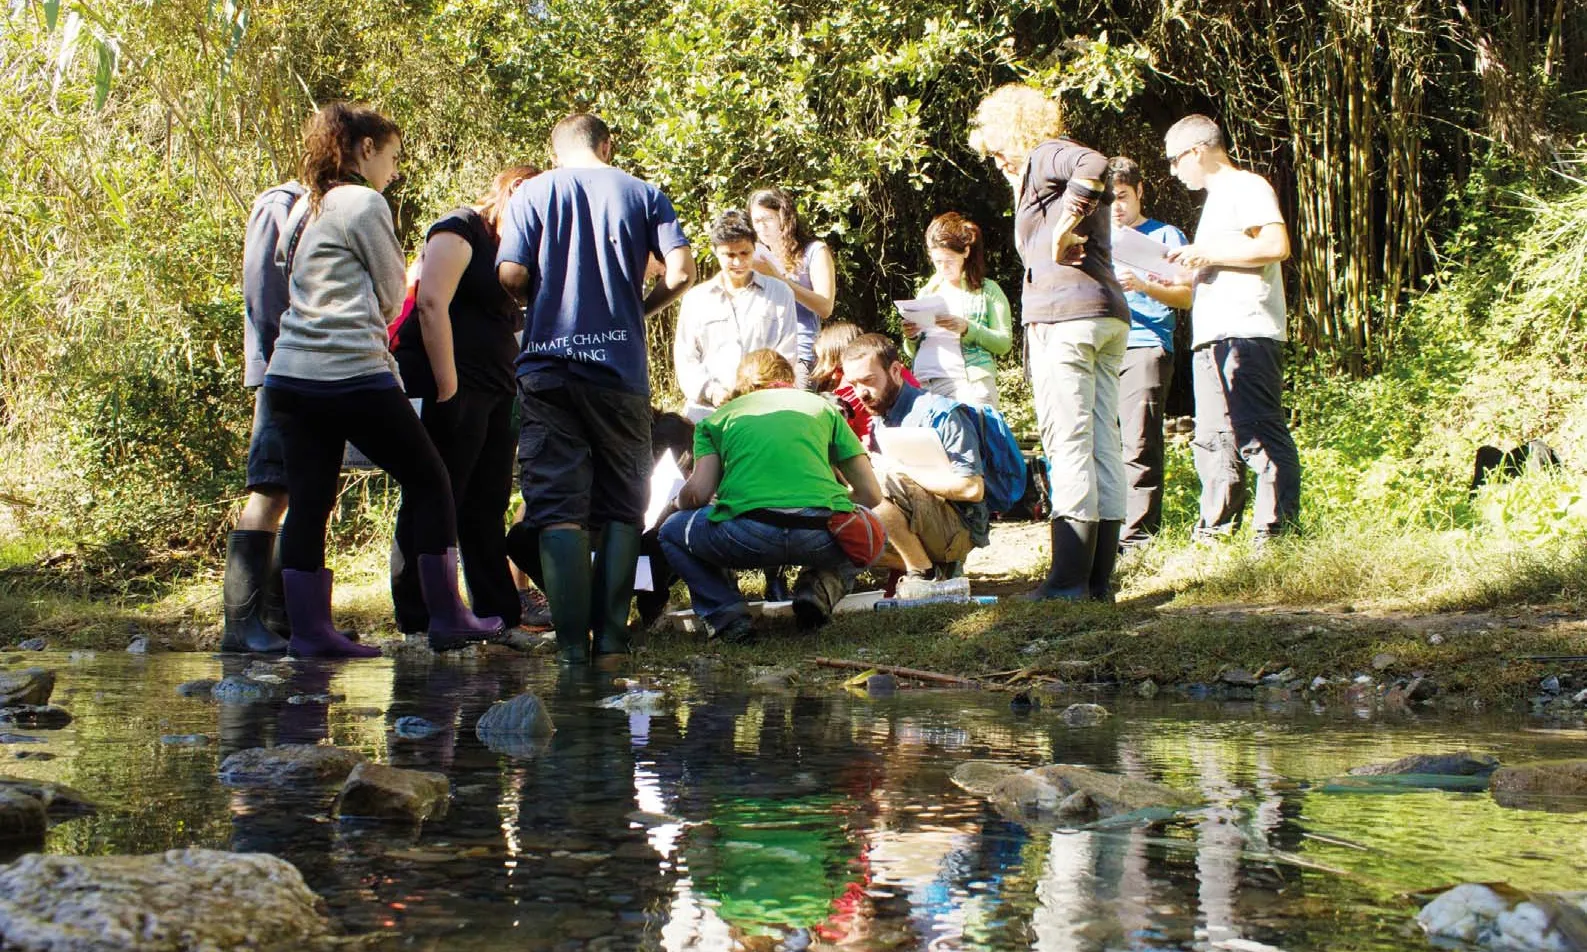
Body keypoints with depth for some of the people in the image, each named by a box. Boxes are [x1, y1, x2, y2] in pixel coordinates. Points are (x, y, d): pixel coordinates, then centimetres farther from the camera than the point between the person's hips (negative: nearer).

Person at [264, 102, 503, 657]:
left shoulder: (303, 210, 17)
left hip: (290, 376, 8)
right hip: (354, 376, -8)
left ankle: (309, 630, 4)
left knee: (308, 501, 6)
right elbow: (392, 296, 0)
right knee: (430, 484, 4)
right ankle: (447, 619, 6)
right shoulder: (364, 204, -6)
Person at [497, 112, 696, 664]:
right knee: (621, 506, 10)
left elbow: (510, 275, -5)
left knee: (557, 506, -1)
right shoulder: (642, 194, 7)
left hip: (547, 366, -1)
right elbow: (681, 271, -4)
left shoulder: (532, 193, 5)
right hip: (620, 369, 1)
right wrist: (638, 309, 13)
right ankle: (612, 633, 4)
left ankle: (572, 641, -7)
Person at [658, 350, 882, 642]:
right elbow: (871, 493, 21)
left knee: (672, 532, 30)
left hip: (748, 535, -1)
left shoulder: (718, 417, 23)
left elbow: (697, 493, 9)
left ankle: (728, 616, 7)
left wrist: (682, 503, 35)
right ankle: (819, 587, 7)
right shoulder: (821, 406, 26)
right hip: (823, 536, 1)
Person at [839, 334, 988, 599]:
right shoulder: (877, 422, 13)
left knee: (886, 482, -30)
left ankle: (925, 575, -15)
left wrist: (902, 469, -21)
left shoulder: (940, 414, -13)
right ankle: (925, 567, -3)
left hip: (959, 530, -8)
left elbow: (972, 488, -23)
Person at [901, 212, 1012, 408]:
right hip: (927, 383, 3)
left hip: (972, 384, -3)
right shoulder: (927, 293, 21)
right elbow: (912, 353, 22)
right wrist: (911, 338, 0)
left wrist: (967, 328, -14)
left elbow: (1004, 344, -1)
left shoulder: (987, 290, 9)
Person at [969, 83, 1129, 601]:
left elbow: (1093, 164, -22)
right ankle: (1100, 575, 8)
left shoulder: (1047, 156, -1)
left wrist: (1064, 227, -16)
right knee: (1103, 444, 6)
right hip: (1108, 311, 10)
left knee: (1068, 444, -10)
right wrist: (1021, 188, 19)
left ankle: (1070, 577, -12)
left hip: (1064, 312, -10)